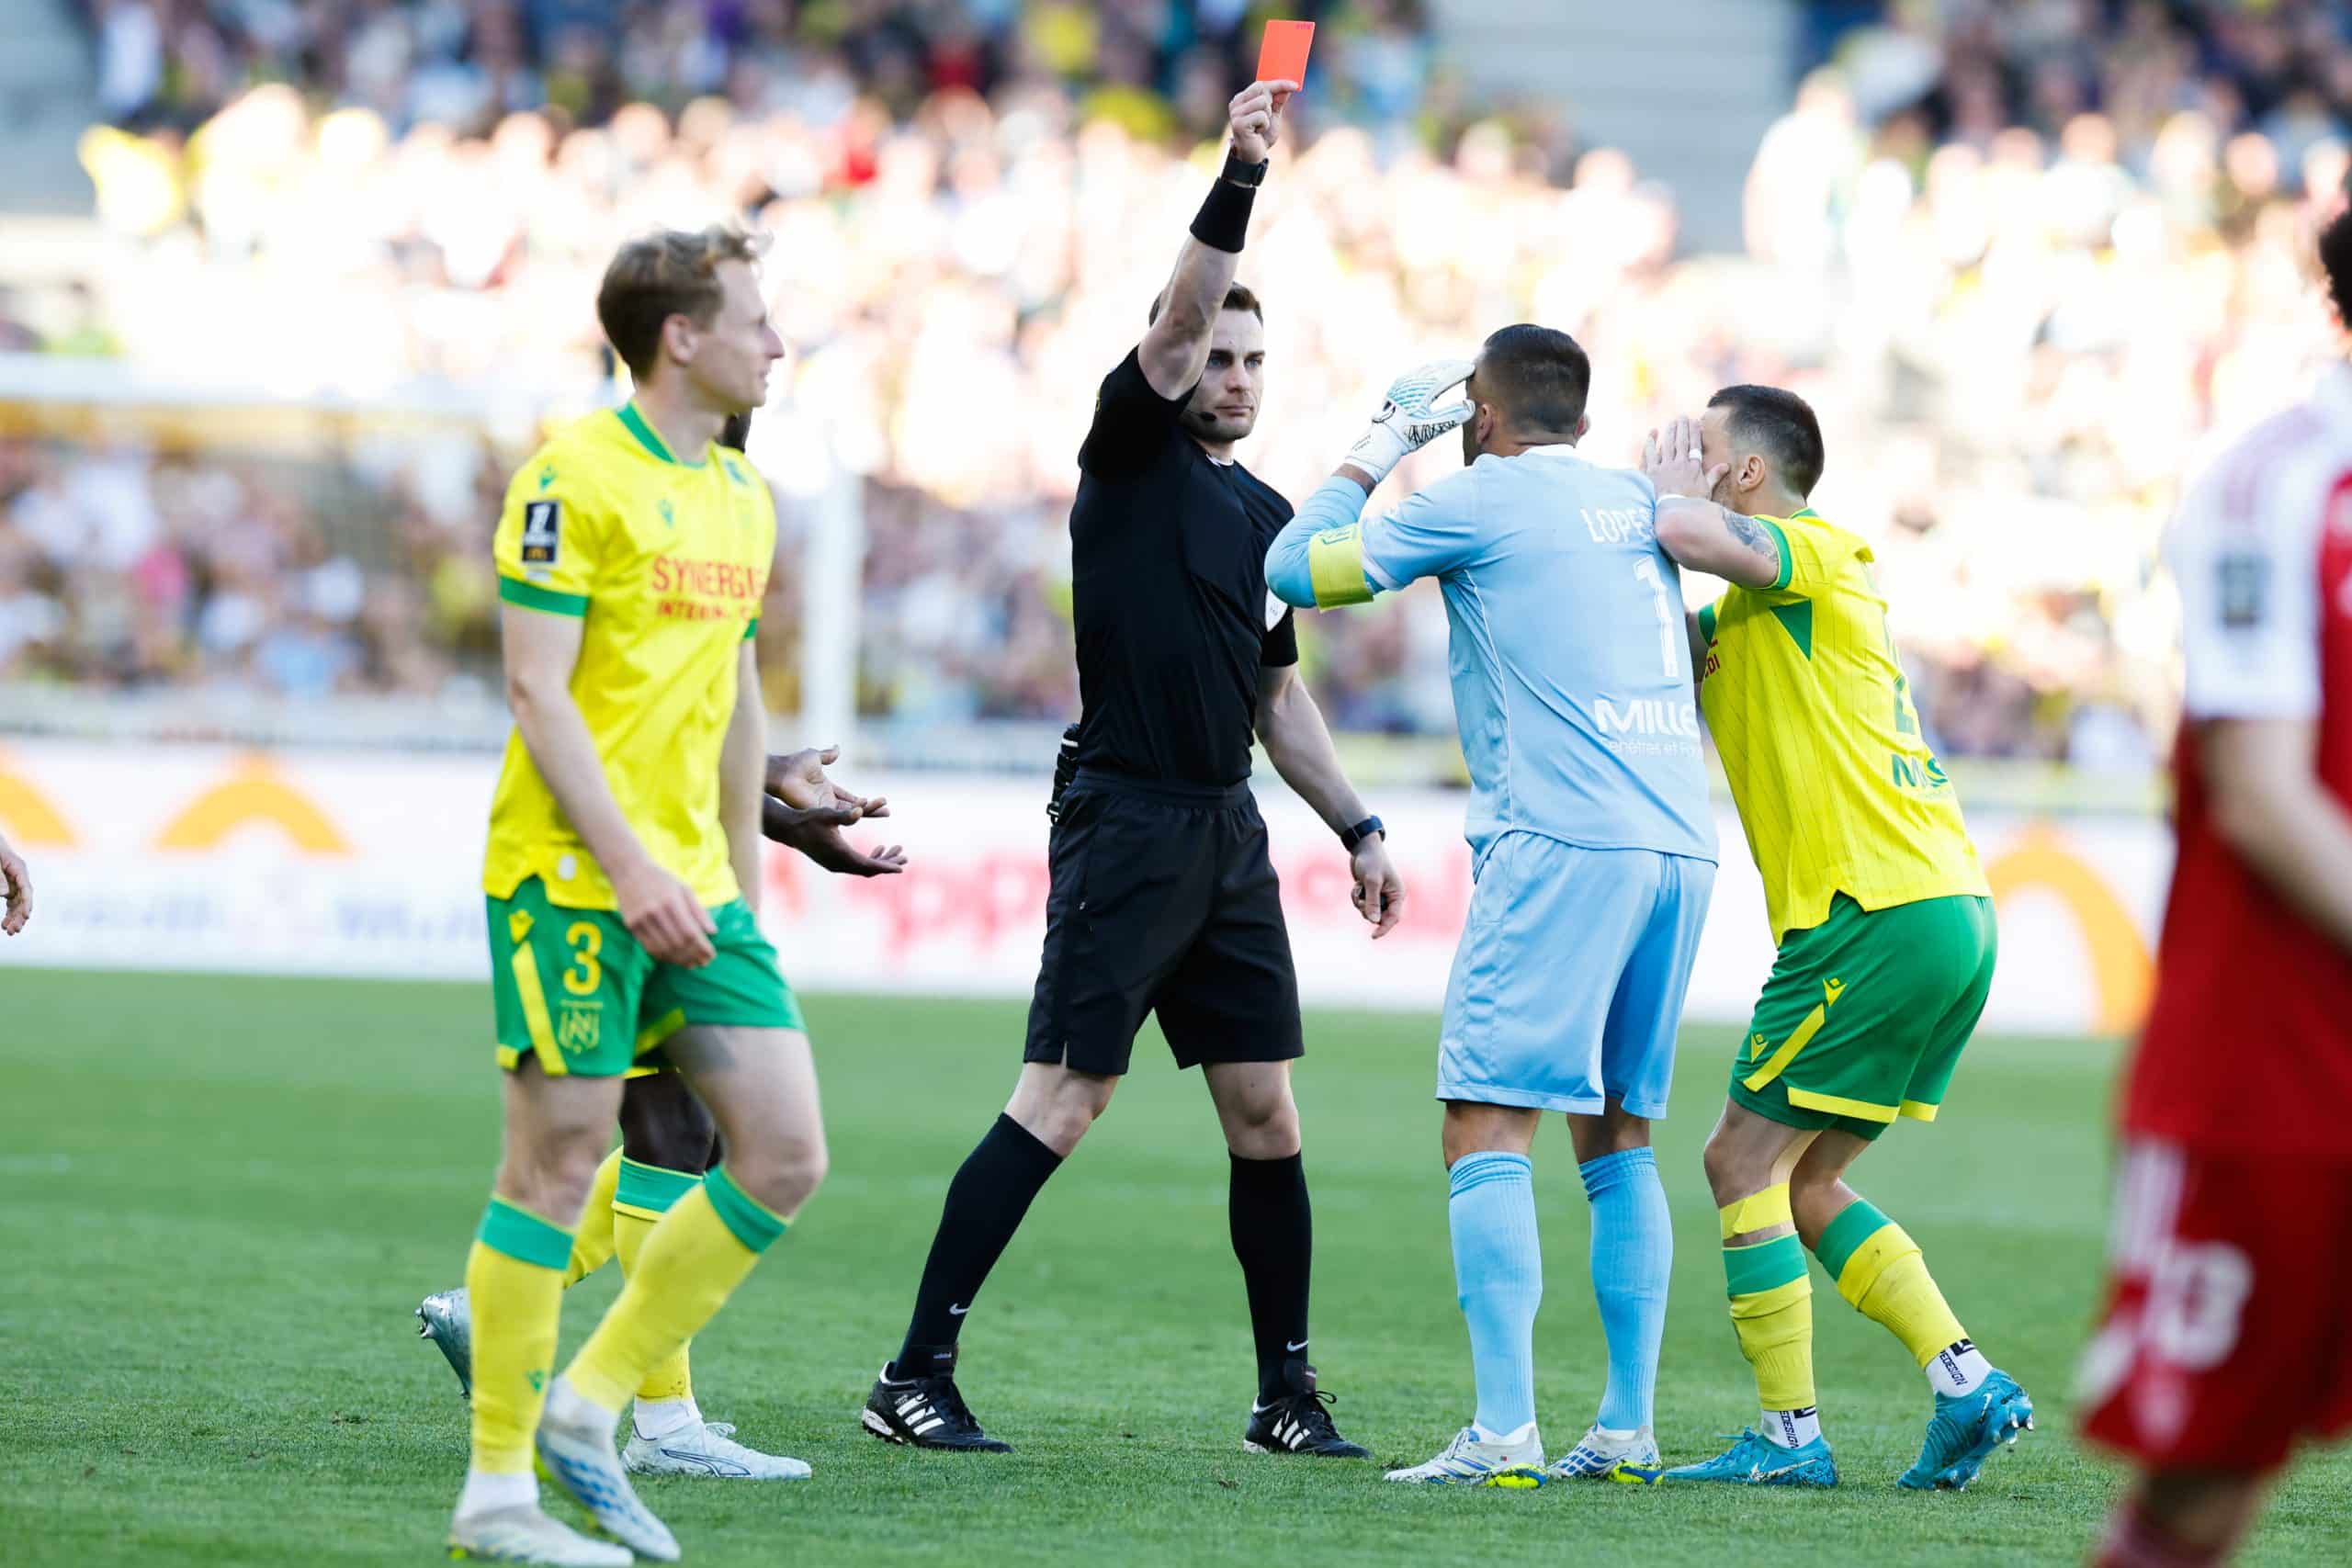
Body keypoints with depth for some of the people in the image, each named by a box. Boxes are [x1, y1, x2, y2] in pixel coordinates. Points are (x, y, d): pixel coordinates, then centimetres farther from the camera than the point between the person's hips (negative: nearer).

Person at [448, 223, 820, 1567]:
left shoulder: (743, 499, 16)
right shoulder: (579, 477, -9)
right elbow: (537, 689, -14)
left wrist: (742, 877, 20)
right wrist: (629, 864, -20)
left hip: (692, 885, 8)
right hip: (572, 878, -8)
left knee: (786, 1156, 0)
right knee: (559, 1163, -4)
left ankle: (590, 1405, 11)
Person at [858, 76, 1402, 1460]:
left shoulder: (1266, 513, 17)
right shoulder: (1131, 453, -1)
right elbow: (1180, 317, -18)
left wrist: (1357, 827, 20)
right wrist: (1241, 178, -29)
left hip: (1228, 831, 7)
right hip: (1127, 817, -7)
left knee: (1266, 1111, 5)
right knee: (1064, 1100, -10)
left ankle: (1288, 1394, 12)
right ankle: (916, 1378, -8)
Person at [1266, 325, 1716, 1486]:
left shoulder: (1485, 497, 0)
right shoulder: (1636, 501, 19)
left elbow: (1296, 569, 7)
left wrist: (1377, 451, 20)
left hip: (1562, 844, -7)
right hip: (1681, 842, 7)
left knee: (1486, 1131, -8)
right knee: (1617, 1137, 14)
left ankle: (1505, 1433, -18)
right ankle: (1628, 1426, 11)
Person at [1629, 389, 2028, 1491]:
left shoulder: (1818, 553, -5)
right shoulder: (1751, 611, 24)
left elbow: (1694, 535, -24)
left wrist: (1669, 489, -2)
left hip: (1881, 913, -10)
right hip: (1947, 915, 10)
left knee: (1744, 1159, -3)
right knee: (1802, 1186, 14)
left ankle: (1789, 1437, -3)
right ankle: (1967, 1381, 7)